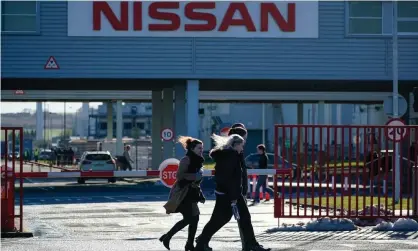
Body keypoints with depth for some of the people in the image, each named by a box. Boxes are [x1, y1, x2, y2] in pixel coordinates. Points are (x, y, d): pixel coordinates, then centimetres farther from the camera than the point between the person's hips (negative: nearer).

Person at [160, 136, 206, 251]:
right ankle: (167, 237, -2)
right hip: (182, 193, -9)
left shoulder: (197, 161, 15)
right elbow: (179, 175, -22)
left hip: (191, 193, 9)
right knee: (188, 218, -12)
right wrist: (195, 176, -25)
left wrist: (200, 194, 19)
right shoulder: (186, 159, -13)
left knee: (194, 218, 4)